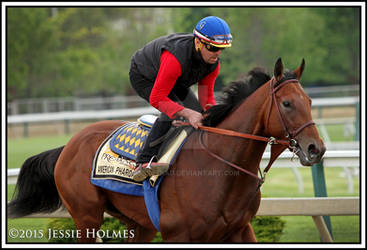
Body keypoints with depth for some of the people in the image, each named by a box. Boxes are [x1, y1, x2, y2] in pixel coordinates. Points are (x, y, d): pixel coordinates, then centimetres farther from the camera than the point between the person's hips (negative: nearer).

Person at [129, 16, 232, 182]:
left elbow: (206, 97, -12)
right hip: (144, 78, -8)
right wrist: (187, 113, -51)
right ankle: (144, 162, -31)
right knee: (173, 110, -30)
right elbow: (156, 99, -42)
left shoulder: (213, 63, -21)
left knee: (200, 113, -3)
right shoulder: (176, 57, -44)